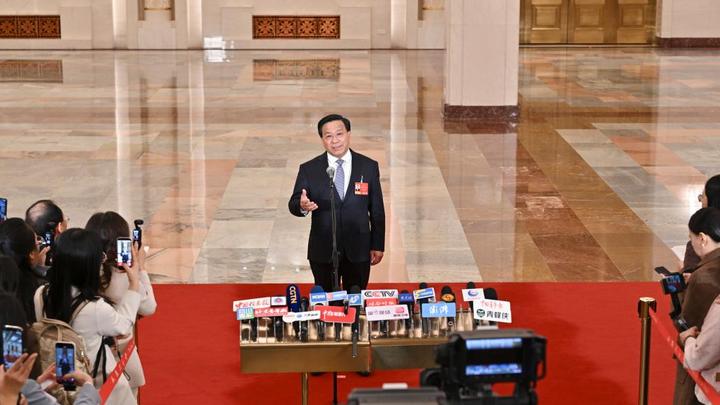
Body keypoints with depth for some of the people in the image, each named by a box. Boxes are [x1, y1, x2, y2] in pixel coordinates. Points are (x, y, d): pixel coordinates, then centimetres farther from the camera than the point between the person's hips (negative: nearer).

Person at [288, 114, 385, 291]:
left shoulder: (369, 167, 1)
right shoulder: (309, 170, -2)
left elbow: (377, 209, 4)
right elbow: (293, 203, -5)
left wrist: (378, 245, 3)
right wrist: (302, 206, -29)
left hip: (358, 251, 1)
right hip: (323, 252, 0)